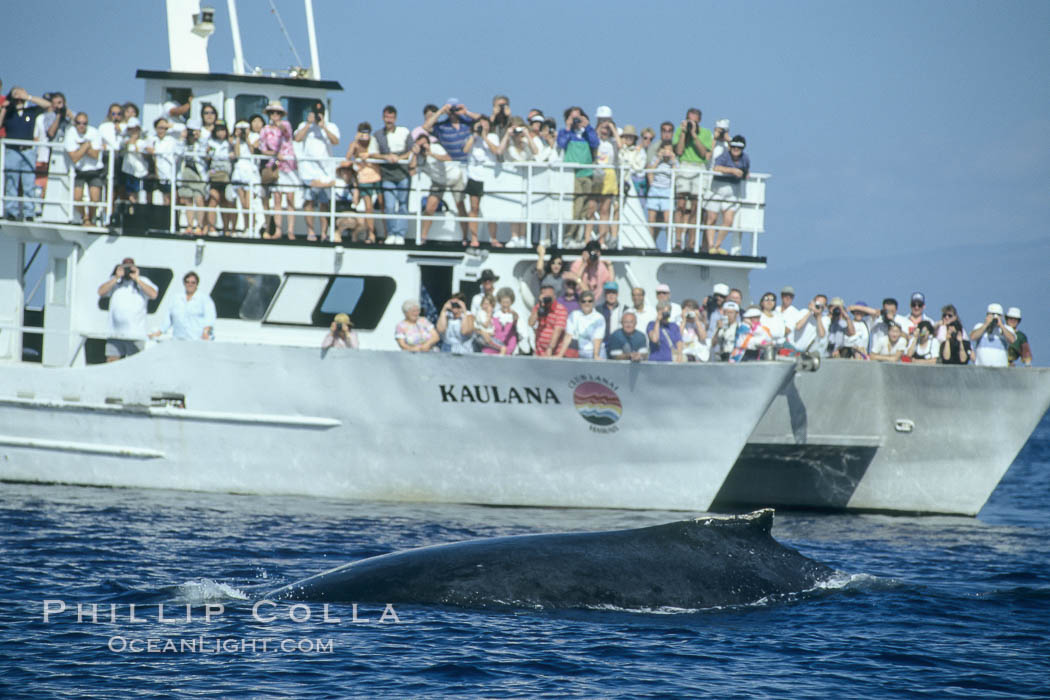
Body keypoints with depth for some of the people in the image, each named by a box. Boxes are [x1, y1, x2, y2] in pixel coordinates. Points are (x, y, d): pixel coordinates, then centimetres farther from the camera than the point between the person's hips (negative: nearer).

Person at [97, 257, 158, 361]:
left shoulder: (143, 281, 8)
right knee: (111, 361, -2)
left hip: (136, 335, -2)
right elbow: (101, 292, -1)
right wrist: (116, 278, -7)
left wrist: (137, 279, -8)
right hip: (115, 334, 2)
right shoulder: (115, 281, 12)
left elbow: (153, 294, -9)